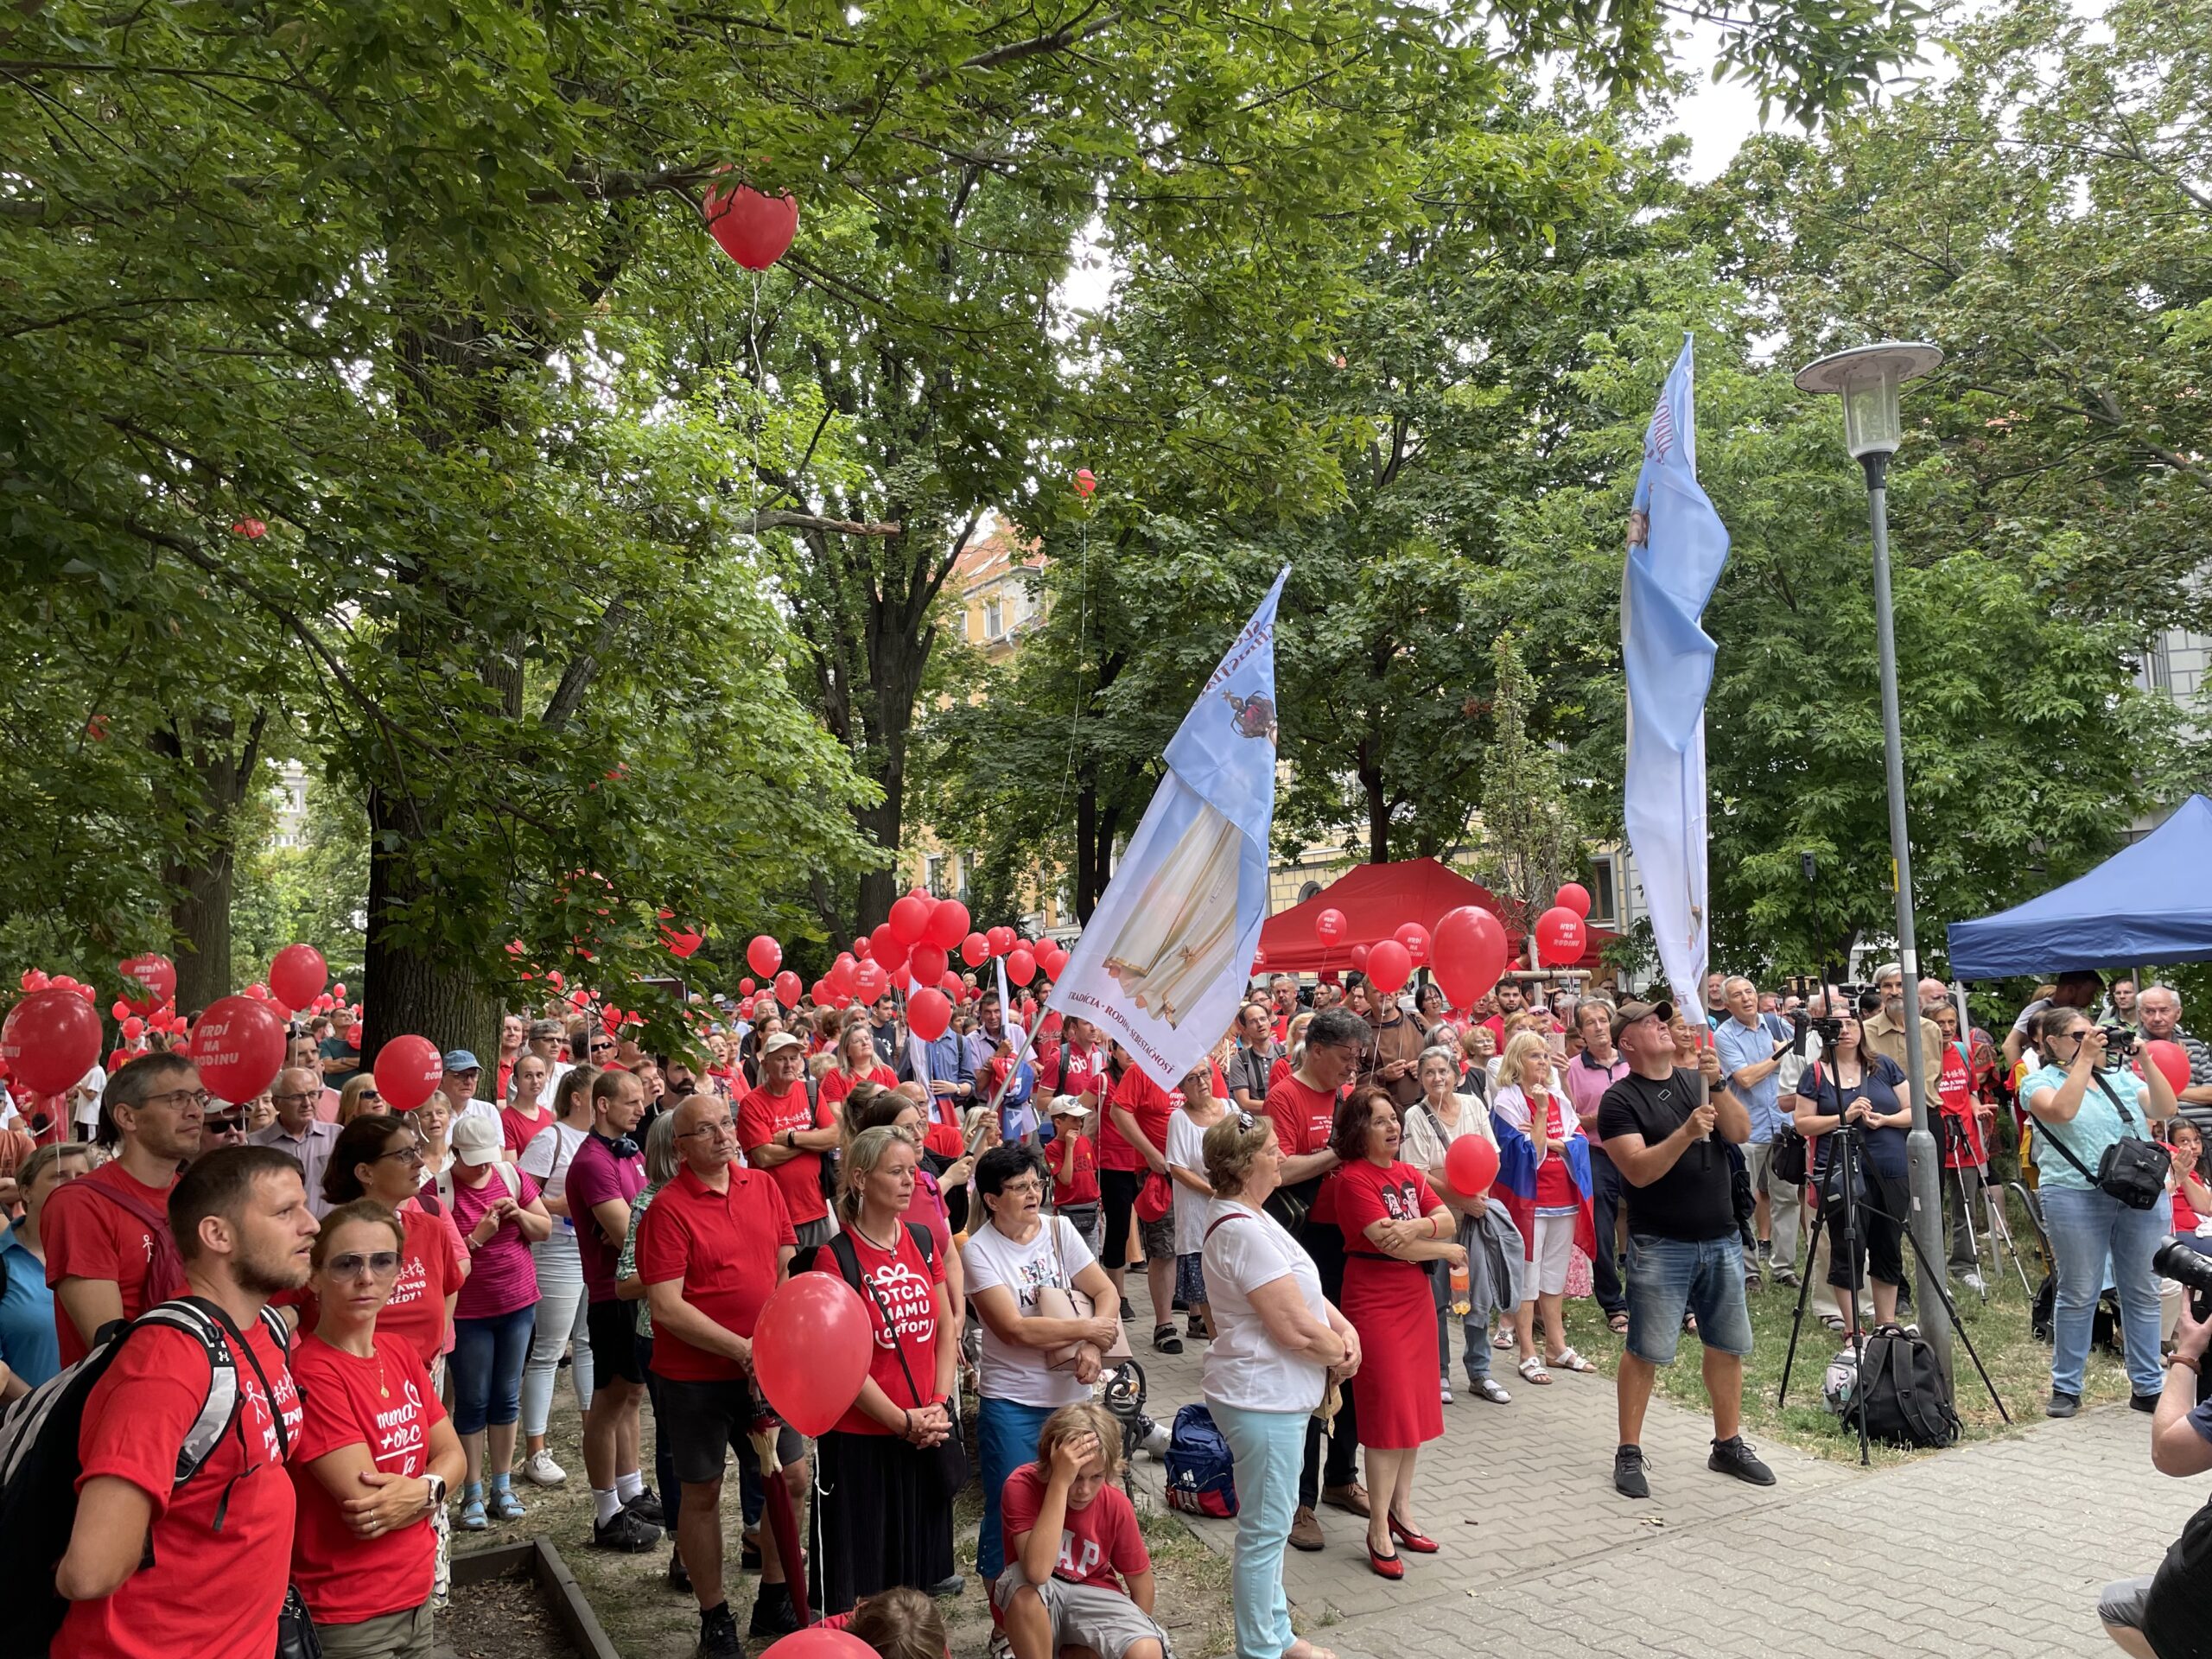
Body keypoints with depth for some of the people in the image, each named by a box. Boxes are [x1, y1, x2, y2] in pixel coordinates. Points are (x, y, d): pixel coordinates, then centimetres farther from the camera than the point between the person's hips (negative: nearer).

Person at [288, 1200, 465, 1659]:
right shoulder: (310, 1374, -20)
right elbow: (367, 1503, -23)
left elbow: (452, 1453, 3)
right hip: (346, 1620, -7)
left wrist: (423, 1490, -17)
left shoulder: (402, 1352, 2)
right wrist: (429, 1489, -7)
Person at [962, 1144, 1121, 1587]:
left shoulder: (1058, 1229, 1)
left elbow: (1105, 1290, 1)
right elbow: (1014, 1329, -20)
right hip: (1011, 1404, -4)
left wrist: (1093, 1348, -17)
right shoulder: (979, 1251, -12)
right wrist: (1088, 1329, -14)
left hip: (1072, 1395, 4)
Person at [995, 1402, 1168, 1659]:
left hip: (1093, 1596, 3)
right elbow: (1037, 1572, -40)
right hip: (1034, 1600, -2)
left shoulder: (1117, 1505, -15)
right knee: (1023, 1586, -37)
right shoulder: (1023, 1485, -25)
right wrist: (1061, 1481, -43)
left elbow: (1140, 1580, -1)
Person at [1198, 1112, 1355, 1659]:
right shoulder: (1242, 1231, -26)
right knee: (1265, 1529, 4)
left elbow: (1304, 1290, 13)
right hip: (1263, 1398, -11)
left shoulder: (1249, 1216, 8)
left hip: (1276, 1393, 11)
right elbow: (1296, 1327, -25)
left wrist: (1345, 1329, -4)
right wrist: (1340, 1355, -7)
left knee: (1269, 1522, 22)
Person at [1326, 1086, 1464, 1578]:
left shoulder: (1408, 1173, 10)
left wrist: (1417, 1227, -20)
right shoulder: (1353, 1178, -15)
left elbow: (1447, 1221, 3)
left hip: (1416, 1297, 8)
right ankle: (1378, 1530, 6)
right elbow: (1388, 1242, -21)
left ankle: (1400, 1509, 26)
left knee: (1415, 1406, 12)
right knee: (1389, 1409, -4)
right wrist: (1450, 1251, -7)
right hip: (1374, 1302, -8)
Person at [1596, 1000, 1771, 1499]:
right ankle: (1629, 1454, 10)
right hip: (1660, 1246, -5)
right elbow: (1639, 1170, -19)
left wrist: (1718, 1084, -18)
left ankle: (1728, 1444, 28)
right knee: (1645, 1352, -1)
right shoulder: (1620, 1100, -8)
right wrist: (1686, 1132, -29)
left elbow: (1741, 1132, -4)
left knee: (1727, 1346, 13)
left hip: (1720, 1239, 5)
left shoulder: (1696, 1081, 8)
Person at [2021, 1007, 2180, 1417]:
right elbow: (2062, 1111, -19)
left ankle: (2148, 1387, 20)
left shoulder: (2119, 1076, 16)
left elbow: (2165, 1109, 3)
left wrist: (2145, 1059, -4)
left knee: (2143, 1293, 9)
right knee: (2079, 1295, 1)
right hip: (2077, 1196, -4)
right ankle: (2066, 1388, 11)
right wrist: (2084, 1059, -16)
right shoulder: (2039, 1082, 2)